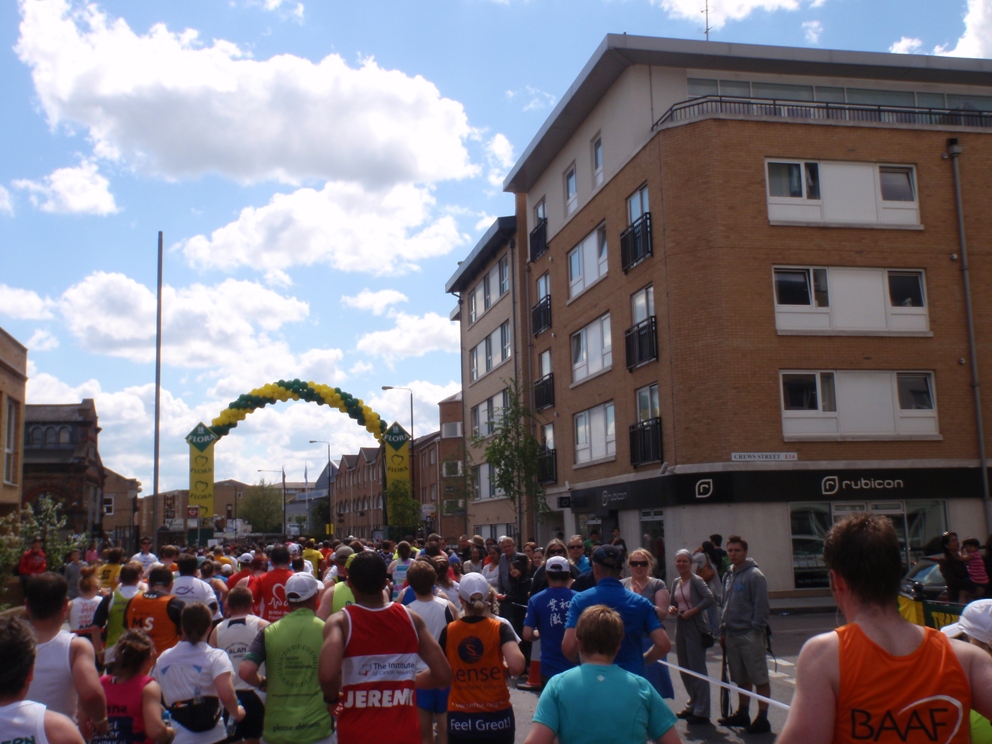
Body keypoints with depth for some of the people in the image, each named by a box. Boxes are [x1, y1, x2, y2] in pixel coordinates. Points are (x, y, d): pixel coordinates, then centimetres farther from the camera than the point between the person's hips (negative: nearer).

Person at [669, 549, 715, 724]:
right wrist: (672, 609, 1)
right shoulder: (676, 582, 12)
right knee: (684, 669, 13)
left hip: (695, 627, -8)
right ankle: (692, 706, 26)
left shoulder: (696, 581, -9)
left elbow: (709, 599, -23)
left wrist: (692, 611, -21)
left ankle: (701, 712, 2)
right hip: (680, 626, 8)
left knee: (697, 670, -4)